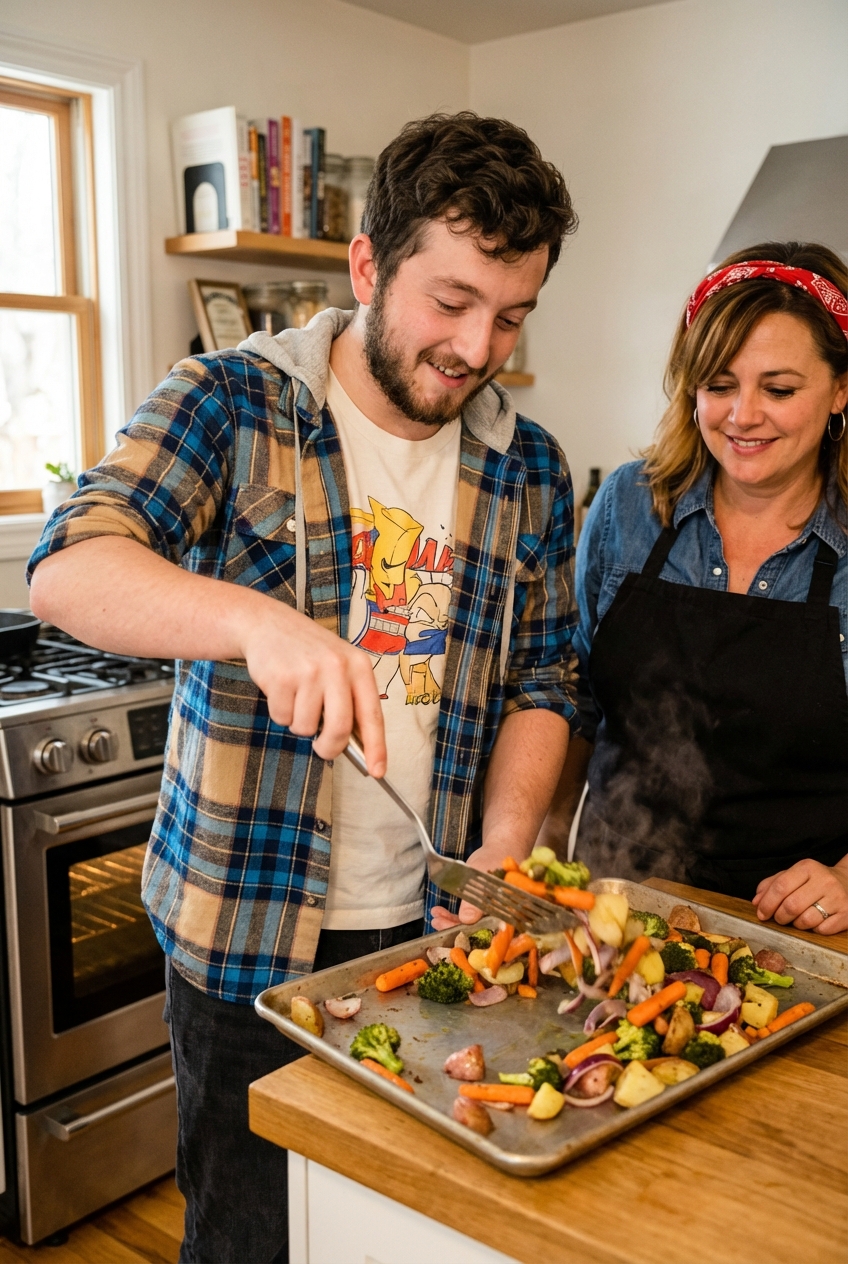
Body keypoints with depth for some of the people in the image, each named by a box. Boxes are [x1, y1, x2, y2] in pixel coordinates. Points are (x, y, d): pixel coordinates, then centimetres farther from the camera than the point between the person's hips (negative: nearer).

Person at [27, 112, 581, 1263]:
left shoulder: (529, 468, 2)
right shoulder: (231, 403, -9)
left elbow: (540, 683, 7)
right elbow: (67, 571, -22)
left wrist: (501, 854, -9)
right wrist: (256, 620, -40)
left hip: (431, 932, 3)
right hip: (244, 933, -3)